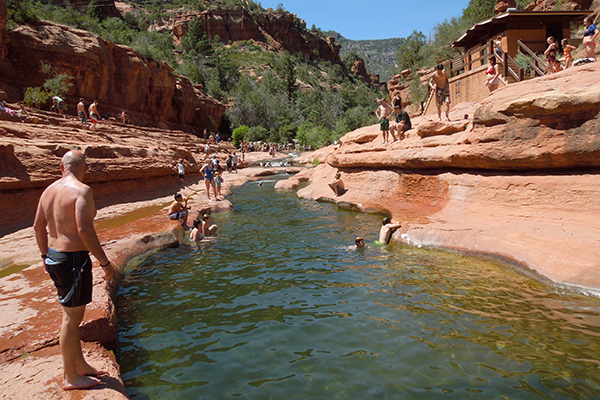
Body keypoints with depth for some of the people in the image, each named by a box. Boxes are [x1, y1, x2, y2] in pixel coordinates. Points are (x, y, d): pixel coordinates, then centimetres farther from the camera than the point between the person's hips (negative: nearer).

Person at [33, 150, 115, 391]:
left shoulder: (49, 190, 9)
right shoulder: (81, 190, -16)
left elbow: (38, 227, 15)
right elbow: (85, 229, -25)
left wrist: (46, 257, 25)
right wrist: (105, 262, -19)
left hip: (54, 256, 9)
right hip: (74, 259, -9)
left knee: (72, 315, 20)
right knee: (72, 318, 3)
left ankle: (80, 365, 35)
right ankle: (71, 377, 17)